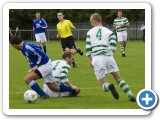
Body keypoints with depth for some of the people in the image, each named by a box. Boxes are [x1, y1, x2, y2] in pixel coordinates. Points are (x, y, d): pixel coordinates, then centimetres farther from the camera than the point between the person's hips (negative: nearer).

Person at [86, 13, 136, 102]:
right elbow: (113, 46, 1)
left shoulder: (90, 32, 14)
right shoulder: (109, 32, 14)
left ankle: (109, 86, -32)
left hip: (97, 58, -1)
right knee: (118, 78, 13)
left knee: (103, 84, 3)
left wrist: (90, 61, 17)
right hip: (109, 57, 1)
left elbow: (88, 48, 9)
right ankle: (130, 96, -4)